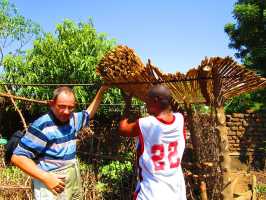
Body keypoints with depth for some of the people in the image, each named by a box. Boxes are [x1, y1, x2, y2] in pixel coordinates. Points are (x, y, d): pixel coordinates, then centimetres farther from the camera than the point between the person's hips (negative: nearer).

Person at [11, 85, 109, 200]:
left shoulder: (73, 119, 3)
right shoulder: (42, 126, -19)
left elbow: (88, 113, 24)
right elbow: (18, 157, -18)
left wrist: (101, 91, 20)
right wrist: (46, 177, -24)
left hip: (74, 180, 8)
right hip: (52, 182, -7)